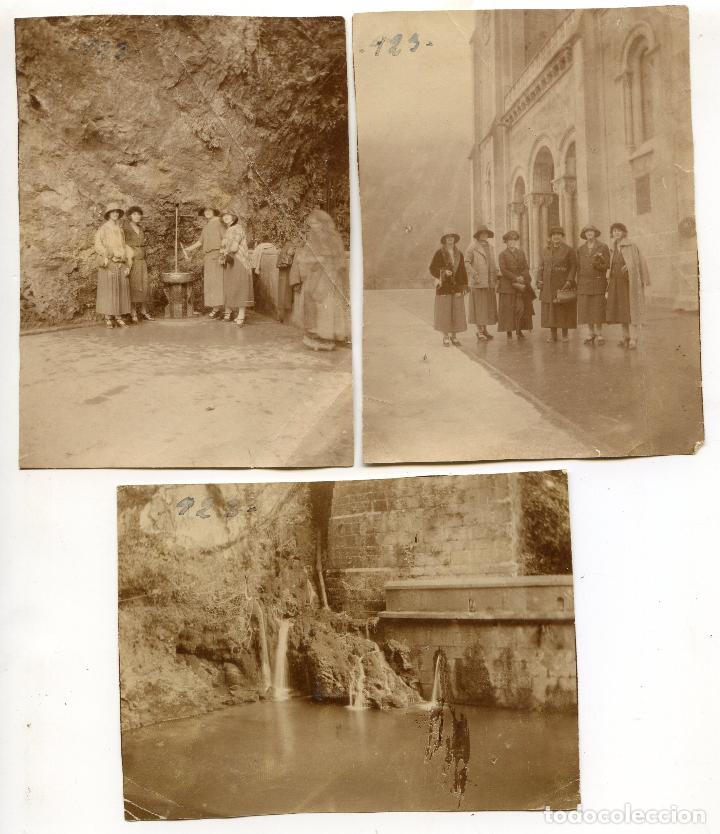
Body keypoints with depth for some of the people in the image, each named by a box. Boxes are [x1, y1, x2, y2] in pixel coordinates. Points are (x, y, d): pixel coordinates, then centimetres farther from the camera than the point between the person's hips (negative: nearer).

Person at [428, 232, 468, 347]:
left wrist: (464, 286, 4)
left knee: (457, 312, 2)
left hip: (457, 287, 3)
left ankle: (454, 336, 10)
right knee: (444, 311, -3)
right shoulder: (439, 253, 0)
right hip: (444, 287, -3)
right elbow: (432, 268, -2)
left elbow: (463, 271, 10)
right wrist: (443, 272, -18)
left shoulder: (459, 254, 11)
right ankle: (445, 337, 4)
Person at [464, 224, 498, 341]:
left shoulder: (490, 246, 15)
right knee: (478, 305, -5)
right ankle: (479, 331, -1)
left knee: (488, 305, 7)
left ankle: (484, 329, 15)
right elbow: (466, 262, -7)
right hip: (478, 281, -6)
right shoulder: (473, 247, -4)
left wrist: (496, 274, 9)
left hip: (489, 282, 6)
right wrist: (474, 274, -16)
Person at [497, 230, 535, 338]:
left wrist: (522, 278, -9)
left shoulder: (521, 253, 16)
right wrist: (516, 278, -14)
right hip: (507, 286, -4)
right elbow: (503, 270, -7)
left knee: (521, 308, -2)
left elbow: (526, 268, 10)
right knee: (508, 308, -5)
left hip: (521, 285, 4)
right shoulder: (503, 254, 2)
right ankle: (509, 331, 0)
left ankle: (519, 330, 4)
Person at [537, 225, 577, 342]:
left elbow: (573, 266, -4)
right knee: (550, 309, 3)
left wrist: (569, 281, -15)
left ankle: (565, 334, 8)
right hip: (548, 285, 4)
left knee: (564, 309, 0)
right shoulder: (546, 250, 12)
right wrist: (540, 280, 3)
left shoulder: (568, 250, 0)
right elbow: (542, 266, 13)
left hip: (563, 284, -4)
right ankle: (553, 334, 9)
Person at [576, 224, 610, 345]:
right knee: (587, 309, 1)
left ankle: (599, 335, 3)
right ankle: (591, 334, 10)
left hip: (598, 282, -3)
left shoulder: (603, 247, 0)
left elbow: (607, 265, -1)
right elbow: (579, 267, 10)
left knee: (598, 310, -5)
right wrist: (578, 285, 6)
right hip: (584, 283, 3)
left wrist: (599, 265, -22)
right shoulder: (581, 249, 9)